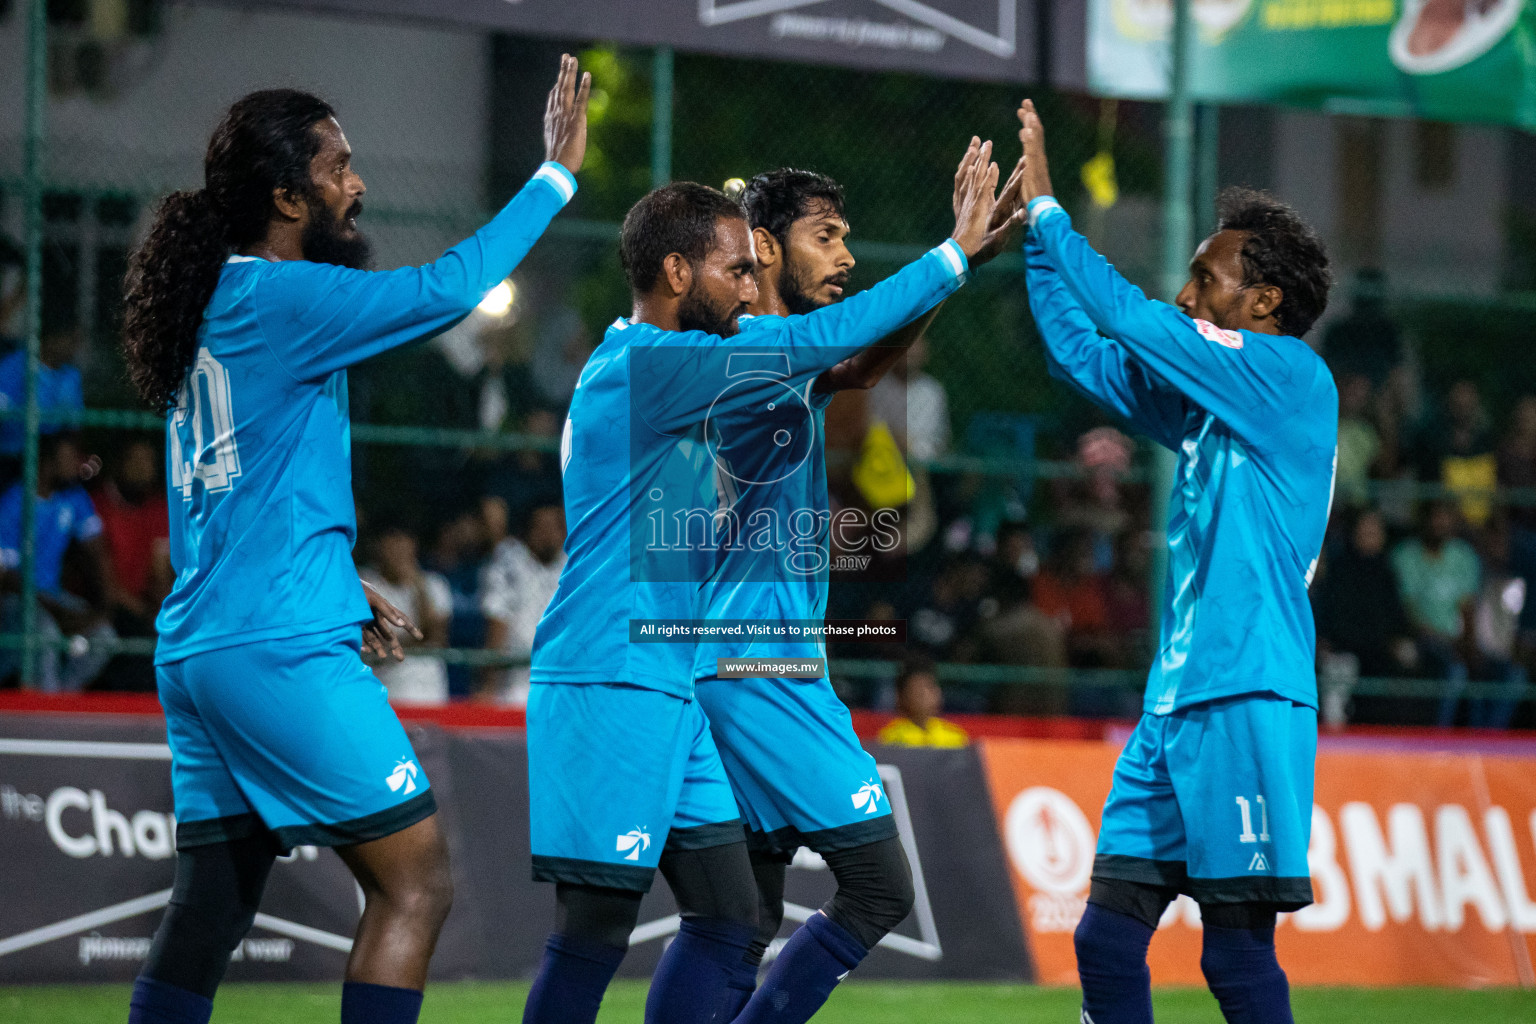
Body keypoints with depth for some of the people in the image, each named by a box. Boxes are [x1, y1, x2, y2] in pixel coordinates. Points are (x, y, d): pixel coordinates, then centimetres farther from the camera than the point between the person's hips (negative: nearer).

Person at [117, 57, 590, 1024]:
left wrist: (337, 584, 27)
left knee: (210, 912, 10)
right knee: (418, 882, -5)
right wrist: (557, 173, -10)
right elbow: (445, 289, -18)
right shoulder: (276, 298, -11)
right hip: (283, 652, -9)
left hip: (198, 648, 9)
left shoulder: (215, 305, 16)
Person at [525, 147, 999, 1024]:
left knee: (727, 916, 7)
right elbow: (812, 345, -16)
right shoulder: (643, 367, -13)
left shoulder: (661, 364, 17)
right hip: (610, 692, -10)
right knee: (595, 929, -9)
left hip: (670, 694, 10)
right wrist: (955, 255, -10)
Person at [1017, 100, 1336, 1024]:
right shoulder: (1208, 400, 17)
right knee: (1107, 940, 4)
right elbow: (1081, 354, 25)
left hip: (1247, 702, -9)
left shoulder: (1294, 378, -7)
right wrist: (1034, 235, 18)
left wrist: (1045, 207, -3)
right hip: (1178, 699, 9)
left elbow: (1128, 317, -11)